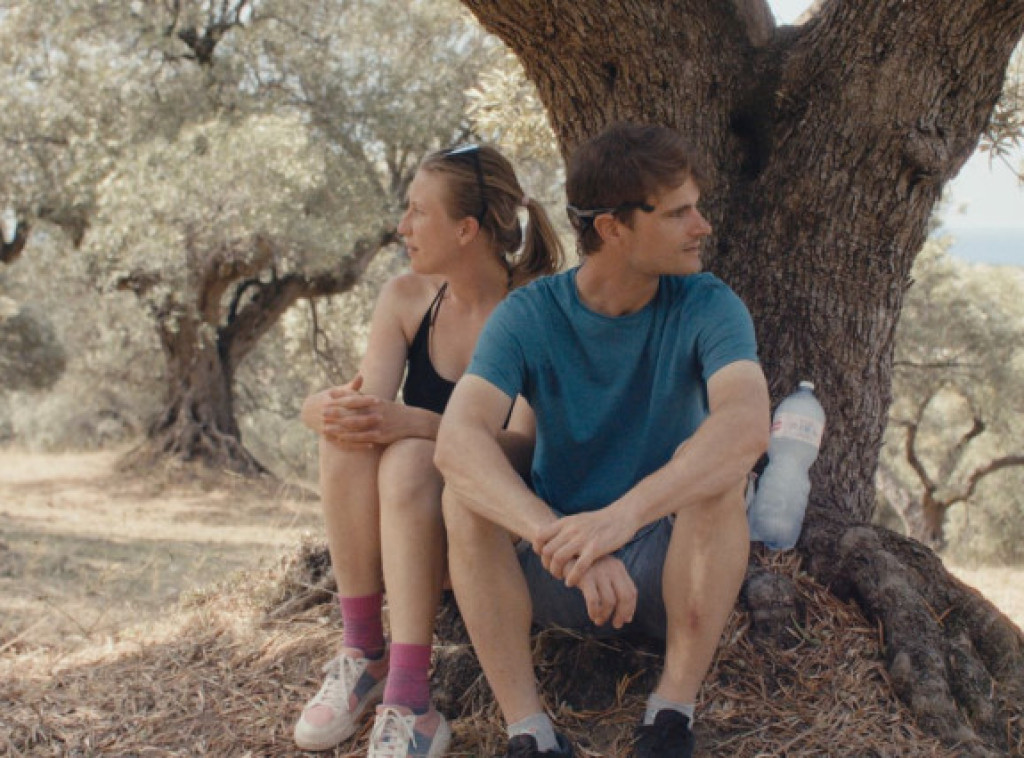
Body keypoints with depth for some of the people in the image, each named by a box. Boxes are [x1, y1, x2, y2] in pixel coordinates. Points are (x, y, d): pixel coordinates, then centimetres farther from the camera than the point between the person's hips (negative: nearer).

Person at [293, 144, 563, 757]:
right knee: (352, 435, -26)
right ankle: (364, 654, -21)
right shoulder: (407, 299, 3)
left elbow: (524, 442, -22)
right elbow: (375, 400, -10)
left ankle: (410, 701, -38)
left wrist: (416, 424, -37)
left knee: (411, 457, -34)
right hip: (397, 528, 4)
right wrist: (332, 410, -34)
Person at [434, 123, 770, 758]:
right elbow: (457, 441, -28)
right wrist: (559, 539, -46)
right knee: (467, 490, -25)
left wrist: (624, 515, -48)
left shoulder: (706, 307, -12)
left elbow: (749, 424, -33)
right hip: (554, 581, 1)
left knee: (716, 467, -29)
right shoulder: (528, 316, -11)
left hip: (673, 568, -1)